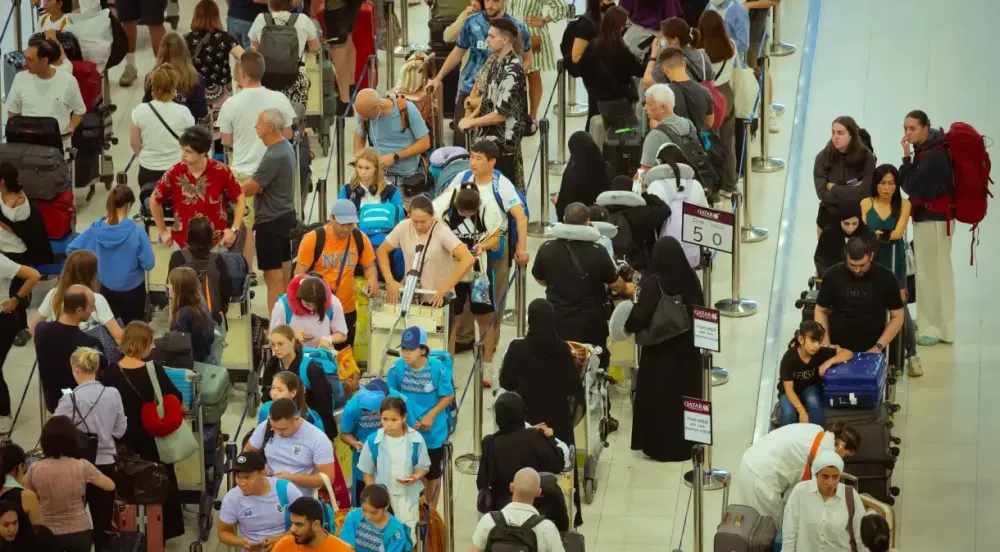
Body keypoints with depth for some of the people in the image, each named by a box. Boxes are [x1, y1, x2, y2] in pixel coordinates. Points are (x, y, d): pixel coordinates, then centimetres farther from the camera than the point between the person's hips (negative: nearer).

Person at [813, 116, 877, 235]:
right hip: (829, 217, 1)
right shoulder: (823, 157, -10)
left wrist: (834, 188, -15)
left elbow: (866, 191, -20)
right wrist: (853, 192, -20)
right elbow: (822, 193, -15)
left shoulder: (866, 156, -13)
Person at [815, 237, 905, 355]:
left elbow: (897, 317, -1)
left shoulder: (885, 279, -7)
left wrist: (879, 346, -10)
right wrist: (826, 344, -8)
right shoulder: (833, 275, -5)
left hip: (872, 352, -1)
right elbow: (821, 311, 4)